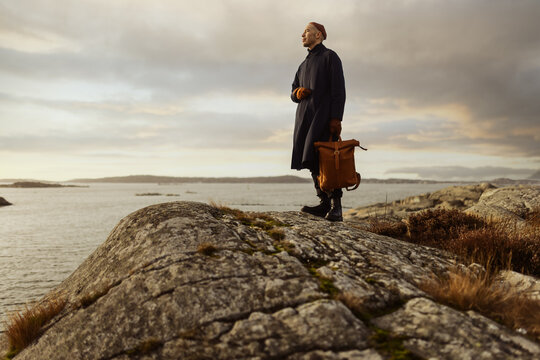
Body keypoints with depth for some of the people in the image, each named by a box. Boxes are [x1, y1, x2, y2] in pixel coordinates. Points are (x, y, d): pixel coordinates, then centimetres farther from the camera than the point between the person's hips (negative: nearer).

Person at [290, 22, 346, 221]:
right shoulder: (304, 65, 26)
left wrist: (336, 119, -17)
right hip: (305, 117, 8)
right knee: (312, 161, 1)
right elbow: (293, 93, 26)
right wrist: (298, 92, 0)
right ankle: (325, 204, 5)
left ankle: (336, 207, -16)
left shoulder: (330, 57, 4)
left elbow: (338, 90, -7)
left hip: (324, 116, -7)